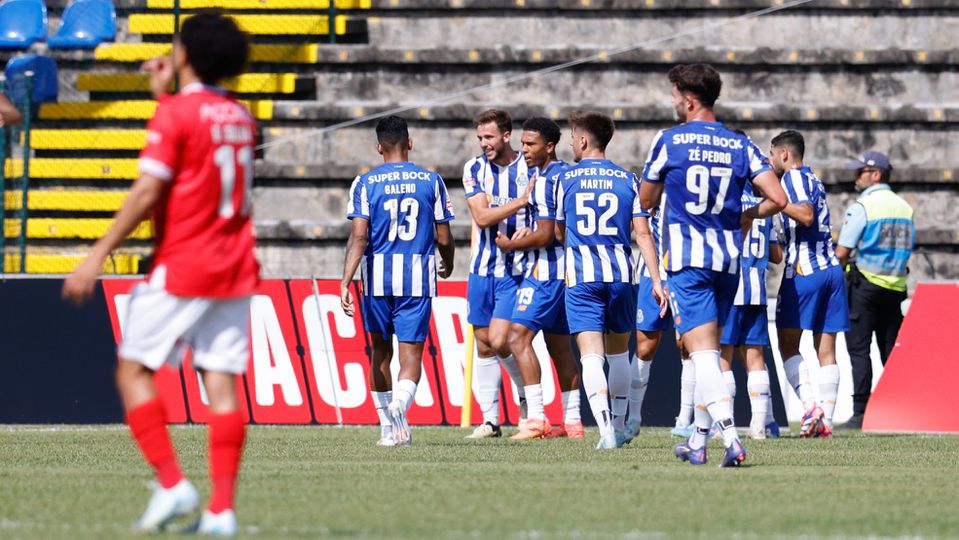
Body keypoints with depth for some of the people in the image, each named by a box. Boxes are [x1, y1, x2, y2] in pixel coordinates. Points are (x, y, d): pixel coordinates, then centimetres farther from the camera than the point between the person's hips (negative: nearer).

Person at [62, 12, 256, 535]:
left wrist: (97, 255, -13)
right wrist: (165, 96, 27)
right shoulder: (240, 117, 12)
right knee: (222, 384, 1)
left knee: (134, 370, 4)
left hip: (181, 269, -6)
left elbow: (147, 192, -15)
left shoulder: (176, 114, -10)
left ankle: (171, 483, -8)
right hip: (235, 271, 6)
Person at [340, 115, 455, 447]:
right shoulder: (431, 181, 3)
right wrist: (447, 265, 26)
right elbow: (443, 237, 5)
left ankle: (387, 428, 22)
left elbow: (359, 236, -9)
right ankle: (399, 404, -32)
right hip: (418, 277, -1)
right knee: (411, 355, -2)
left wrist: (346, 282, -12)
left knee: (381, 351, 17)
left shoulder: (365, 183, 0)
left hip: (377, 278, 1)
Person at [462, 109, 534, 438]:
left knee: (499, 342, -14)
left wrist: (530, 232, -20)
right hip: (483, 268, 4)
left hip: (516, 271, -4)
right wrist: (521, 201, -24)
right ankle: (490, 420, 13)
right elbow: (481, 217, -13)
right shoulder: (475, 170, 0)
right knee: (483, 346, 5)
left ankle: (528, 398, 12)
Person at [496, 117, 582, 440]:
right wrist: (529, 231, 13)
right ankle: (572, 422, 16)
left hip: (546, 270, -10)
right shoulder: (567, 175, 16)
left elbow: (545, 236, -18)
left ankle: (537, 418, -20)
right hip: (566, 268, 10)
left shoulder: (544, 180, -15)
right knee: (559, 345, 14)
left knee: (519, 337, -13)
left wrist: (511, 245, -4)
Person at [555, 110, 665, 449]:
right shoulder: (627, 179, 6)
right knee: (618, 351, 19)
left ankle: (606, 428, -26)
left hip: (581, 278, -2)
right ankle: (620, 426, 25)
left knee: (591, 355, -9)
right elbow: (642, 233, -1)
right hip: (620, 275, 2)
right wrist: (657, 280, -1)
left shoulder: (567, 179, 4)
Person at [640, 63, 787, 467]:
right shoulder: (740, 146, 5)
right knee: (709, 352, 17)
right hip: (728, 259, 4)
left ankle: (730, 436, -28)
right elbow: (778, 199, -3)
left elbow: (647, 201, 8)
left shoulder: (669, 141, -3)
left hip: (686, 259, -4)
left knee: (703, 353, -10)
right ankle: (698, 441, 23)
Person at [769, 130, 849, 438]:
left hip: (804, 271, -8)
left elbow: (806, 215, -21)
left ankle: (810, 403, -17)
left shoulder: (794, 178, -5)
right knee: (826, 351, 4)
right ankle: (825, 420, 1)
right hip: (831, 269, 8)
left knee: (788, 344, 0)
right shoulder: (813, 180, 22)